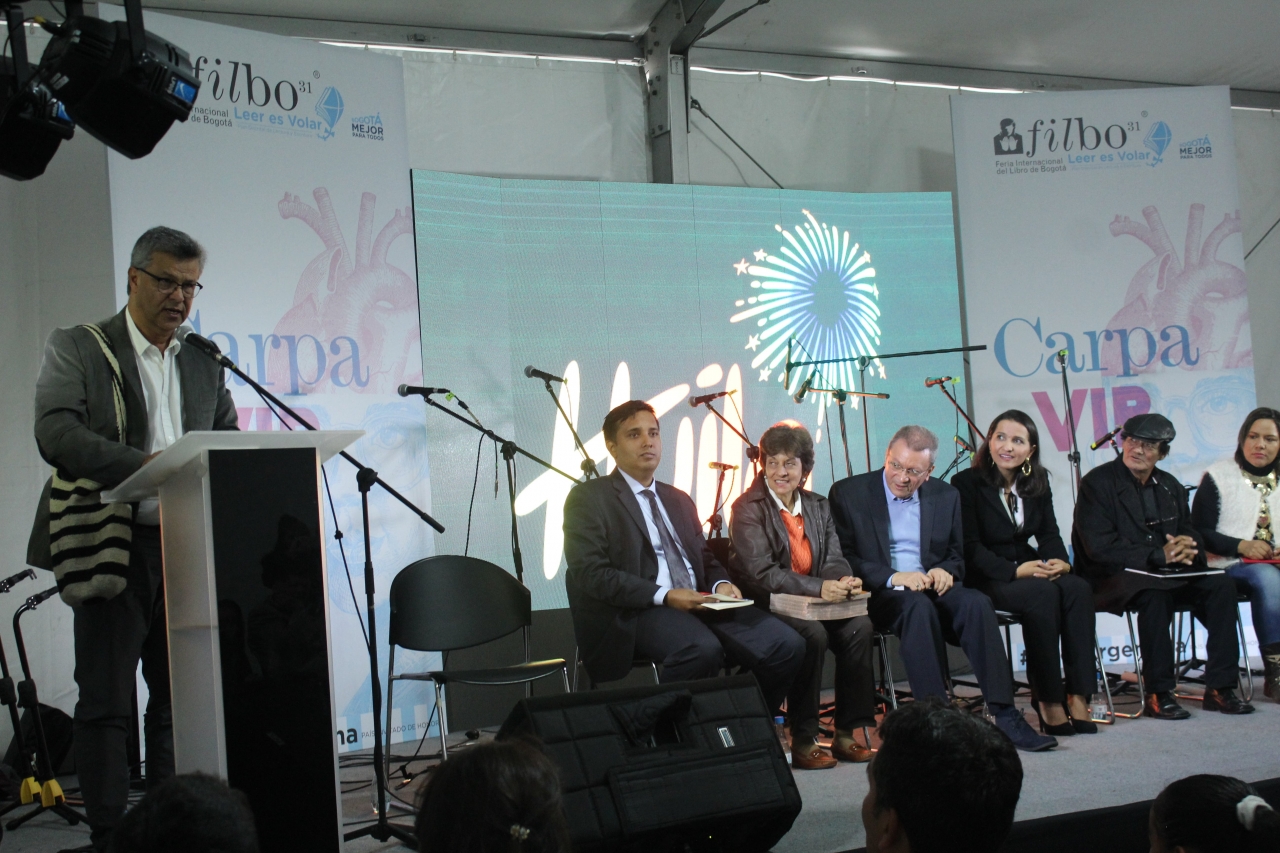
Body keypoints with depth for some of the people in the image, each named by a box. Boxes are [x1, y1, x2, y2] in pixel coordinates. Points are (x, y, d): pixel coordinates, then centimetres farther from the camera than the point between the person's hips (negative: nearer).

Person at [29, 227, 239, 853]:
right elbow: (56, 433, -14)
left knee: (180, 700, 10)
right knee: (106, 703, -2)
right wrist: (143, 464, -26)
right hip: (114, 548, -5)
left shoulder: (206, 362, 16)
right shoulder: (77, 348, 1)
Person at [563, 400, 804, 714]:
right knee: (703, 649, -37)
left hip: (698, 604, 7)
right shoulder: (589, 498, 2)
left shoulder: (679, 500, 25)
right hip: (636, 612, -7)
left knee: (787, 646, -14)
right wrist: (664, 595, -17)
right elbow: (591, 573, -9)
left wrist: (720, 584, 1)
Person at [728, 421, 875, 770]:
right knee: (812, 633, -32)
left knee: (859, 626, -21)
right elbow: (760, 573, -17)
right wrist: (819, 588, -27)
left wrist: (845, 581, -18)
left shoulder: (817, 506, 14)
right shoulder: (748, 508, -7)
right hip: (765, 609, -6)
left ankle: (846, 733, -12)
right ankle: (802, 741, -21)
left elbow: (833, 560, 8)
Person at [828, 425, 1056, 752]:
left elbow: (959, 556, 19)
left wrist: (945, 570, -6)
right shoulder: (848, 493, 2)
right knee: (918, 607, -37)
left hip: (932, 588, 4)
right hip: (880, 595, -4)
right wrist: (892, 577, -18)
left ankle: (1004, 716, -32)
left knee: (976, 602, -29)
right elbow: (842, 558, -4)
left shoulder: (946, 496, 15)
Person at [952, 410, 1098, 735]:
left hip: (1027, 568, 6)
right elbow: (970, 548, -11)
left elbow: (1049, 533, 9)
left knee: (1079, 588, -26)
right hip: (984, 579, -5)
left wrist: (1060, 561, -15)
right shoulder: (966, 483, -6)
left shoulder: (1038, 482, 13)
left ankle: (1078, 697, -29)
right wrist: (1015, 571, -24)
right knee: (1044, 594, -34)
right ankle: (1049, 702, -27)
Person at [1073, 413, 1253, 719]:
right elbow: (1099, 547, -16)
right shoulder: (1097, 483, -6)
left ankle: (1219, 687, -13)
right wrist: (1159, 556, -22)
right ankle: (1158, 693, -27)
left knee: (1220, 586, -17)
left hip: (1166, 573, 6)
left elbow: (1191, 535, 15)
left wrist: (1188, 547, -12)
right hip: (1113, 579, -6)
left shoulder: (1170, 487, 15)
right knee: (1154, 594, -37)